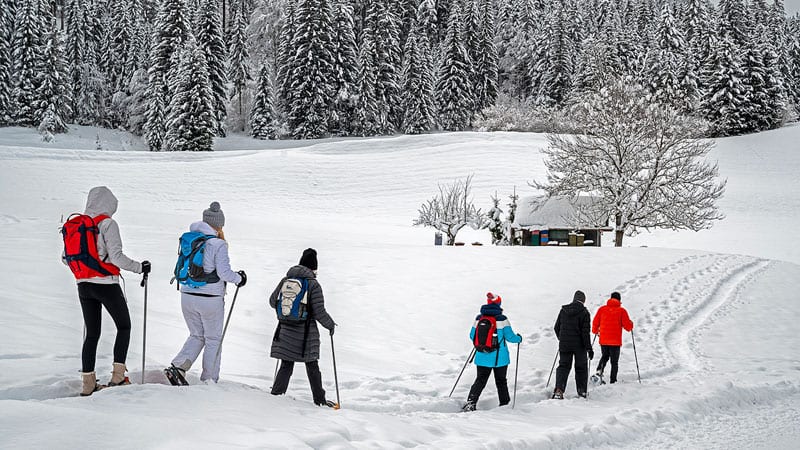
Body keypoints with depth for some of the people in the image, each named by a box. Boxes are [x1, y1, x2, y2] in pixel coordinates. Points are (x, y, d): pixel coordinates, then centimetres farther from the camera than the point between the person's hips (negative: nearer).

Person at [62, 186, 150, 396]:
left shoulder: (75, 224, 7)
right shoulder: (107, 223, -11)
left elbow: (65, 258, 12)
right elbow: (116, 256, -19)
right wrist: (139, 267, -6)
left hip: (83, 285, 6)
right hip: (106, 284, -6)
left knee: (92, 334, 13)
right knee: (124, 326, 10)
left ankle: (88, 383, 13)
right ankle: (117, 376, 2)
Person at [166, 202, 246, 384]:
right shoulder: (218, 244, -14)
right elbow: (224, 273, -17)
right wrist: (239, 278, 3)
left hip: (187, 296, 5)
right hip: (210, 299, -5)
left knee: (196, 335, 21)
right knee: (213, 340, 12)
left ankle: (179, 366, 0)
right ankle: (209, 379, 14)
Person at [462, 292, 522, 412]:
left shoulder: (479, 318, -2)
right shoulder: (502, 319, -12)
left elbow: (472, 336, 6)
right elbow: (509, 336, -10)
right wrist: (519, 338, 11)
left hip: (482, 357, 2)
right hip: (499, 358, -2)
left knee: (480, 380, 8)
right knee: (501, 381, 15)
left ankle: (471, 402, -8)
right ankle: (504, 404, 23)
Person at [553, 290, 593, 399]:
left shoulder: (563, 310, 3)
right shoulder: (584, 312, -10)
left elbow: (557, 327, 9)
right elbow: (585, 332, -13)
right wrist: (589, 348, -9)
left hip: (564, 345, 3)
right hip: (579, 345, -3)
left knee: (563, 366, 8)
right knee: (581, 367, 13)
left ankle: (559, 390, -10)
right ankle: (581, 391, 18)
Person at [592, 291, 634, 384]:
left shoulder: (602, 309, 1)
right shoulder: (621, 311, -5)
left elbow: (595, 323, 5)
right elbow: (628, 326, -7)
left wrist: (595, 331, 26)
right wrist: (631, 324, 17)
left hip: (603, 340, 2)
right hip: (615, 341, -2)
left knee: (605, 357, 24)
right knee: (614, 362, 9)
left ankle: (599, 370, -1)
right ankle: (613, 381, 5)